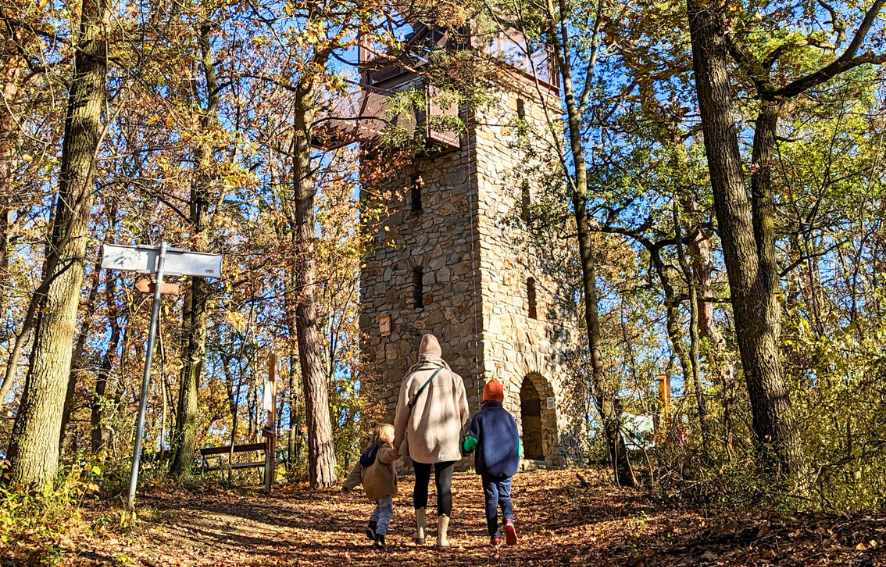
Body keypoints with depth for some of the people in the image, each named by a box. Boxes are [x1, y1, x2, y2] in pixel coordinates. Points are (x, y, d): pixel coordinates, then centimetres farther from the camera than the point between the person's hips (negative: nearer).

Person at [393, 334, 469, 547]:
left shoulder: (412, 378, -3)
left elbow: (402, 414, -1)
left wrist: (397, 441, 11)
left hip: (419, 441, 1)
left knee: (421, 482, 19)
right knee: (444, 485, 6)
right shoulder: (454, 378, -1)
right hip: (446, 442, 0)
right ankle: (442, 535, 3)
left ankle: (420, 528, 13)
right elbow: (463, 412, 4)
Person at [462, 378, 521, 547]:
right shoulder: (509, 417, 5)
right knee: (505, 496, 14)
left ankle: (495, 536, 3)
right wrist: (514, 459, 24)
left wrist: (464, 448, 11)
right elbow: (518, 443, 7)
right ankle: (509, 520, -14)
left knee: (491, 498, 6)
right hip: (507, 466, 2)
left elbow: (470, 442, -11)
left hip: (487, 467, -2)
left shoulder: (479, 417, -2)